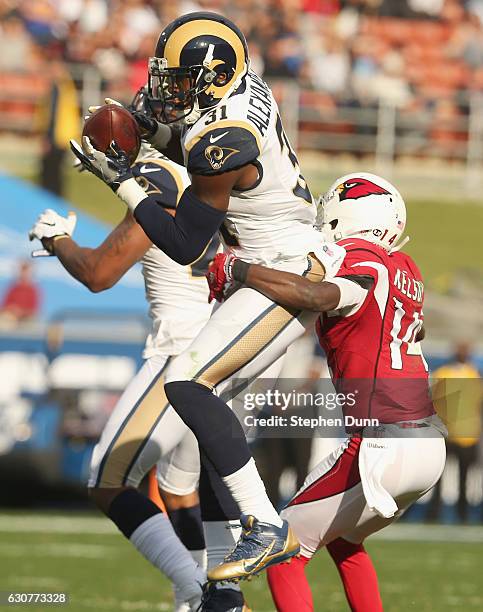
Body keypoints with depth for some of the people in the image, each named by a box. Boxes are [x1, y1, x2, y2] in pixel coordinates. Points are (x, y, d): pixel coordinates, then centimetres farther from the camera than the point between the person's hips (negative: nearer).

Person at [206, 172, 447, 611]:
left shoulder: (362, 263, -10)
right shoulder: (404, 270, 14)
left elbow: (317, 296, -32)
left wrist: (238, 269, -23)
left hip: (383, 448, -9)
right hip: (430, 445, 9)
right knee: (342, 538, 30)